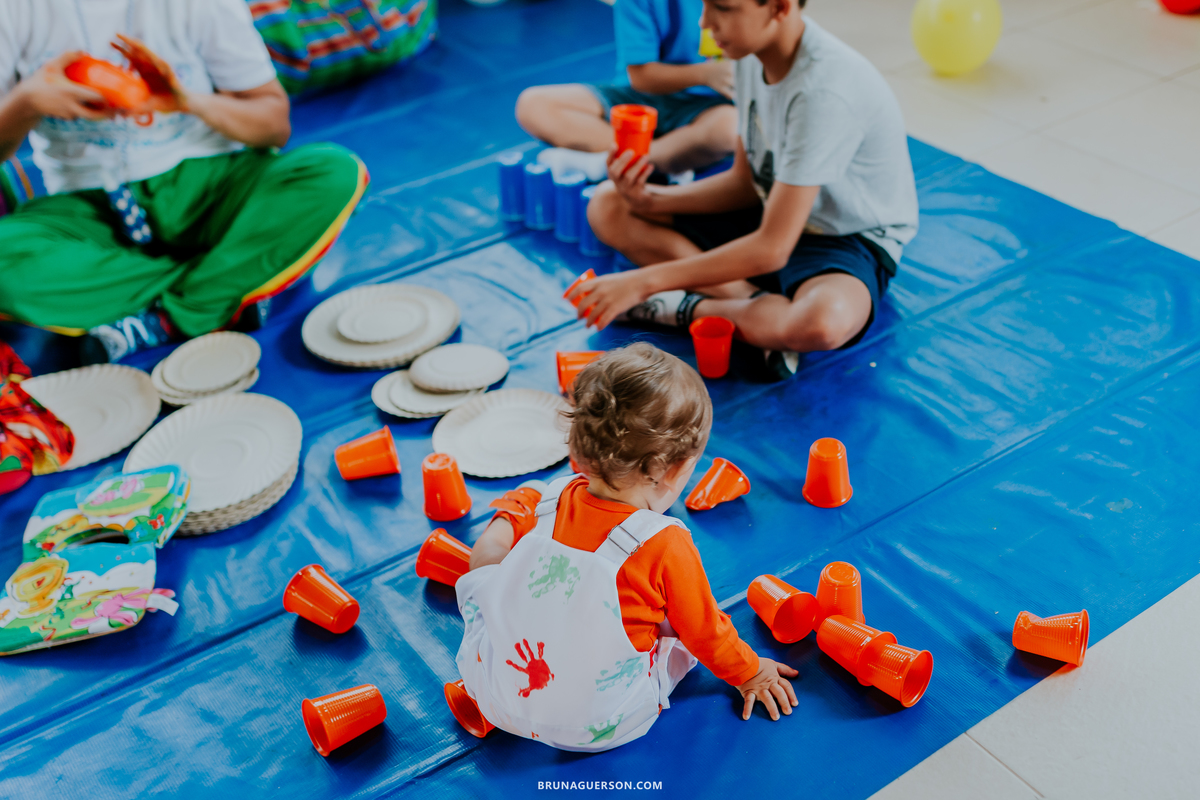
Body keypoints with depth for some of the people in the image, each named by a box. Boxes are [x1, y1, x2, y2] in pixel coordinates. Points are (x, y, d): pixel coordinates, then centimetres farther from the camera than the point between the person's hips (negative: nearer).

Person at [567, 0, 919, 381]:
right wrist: (650, 200, -13)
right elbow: (744, 181, 4)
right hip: (774, 217, 8)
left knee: (824, 322, -45)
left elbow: (771, 249, -31)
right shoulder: (754, 54, -5)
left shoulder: (824, 90, -31)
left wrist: (643, 282, -30)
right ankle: (769, 308, -16)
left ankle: (686, 307, -16)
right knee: (608, 208, -4)